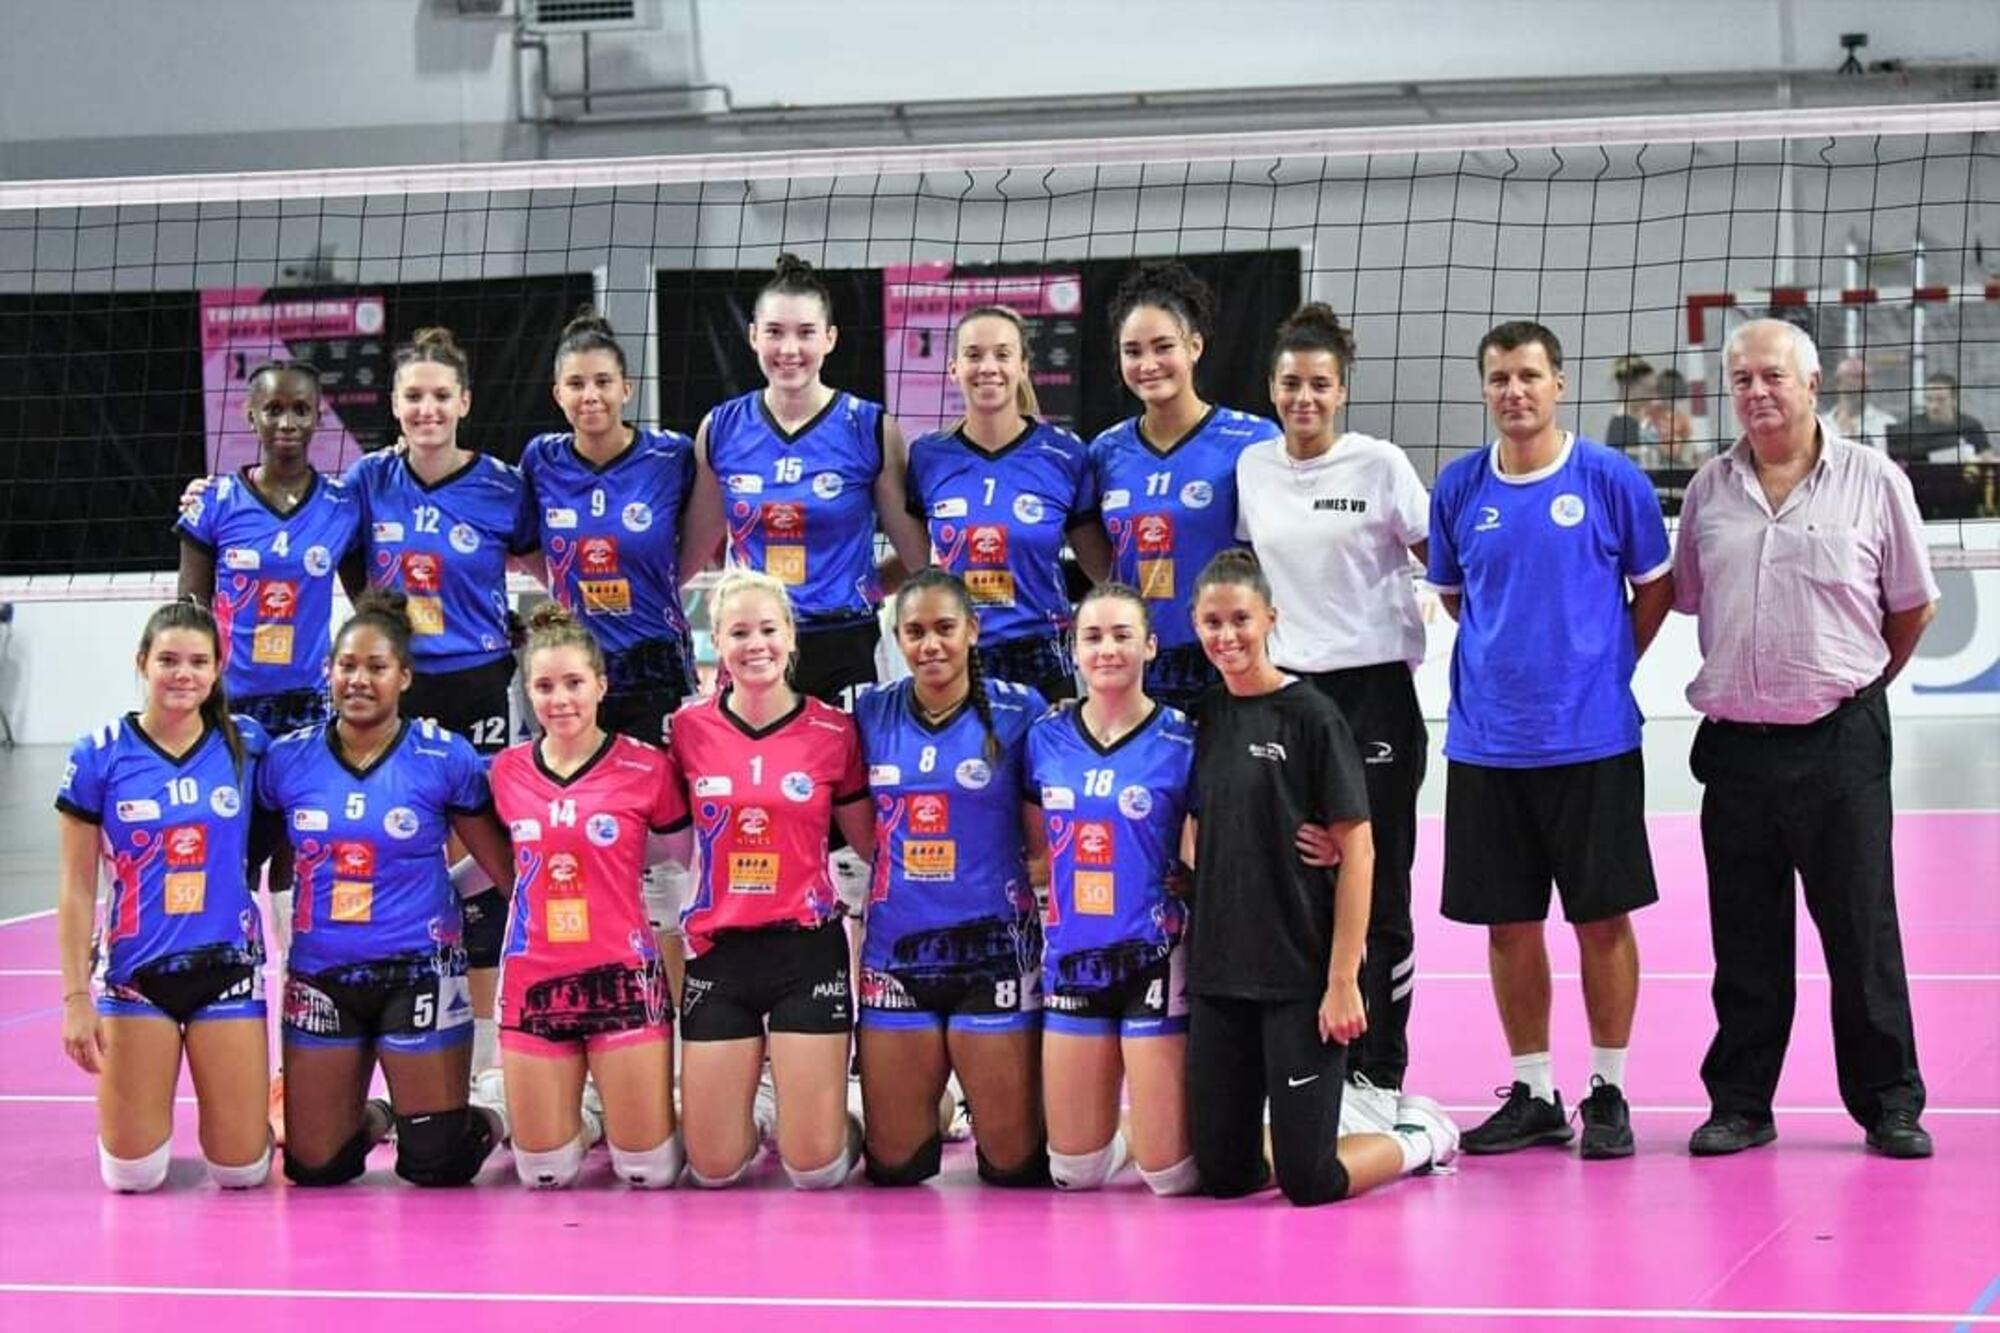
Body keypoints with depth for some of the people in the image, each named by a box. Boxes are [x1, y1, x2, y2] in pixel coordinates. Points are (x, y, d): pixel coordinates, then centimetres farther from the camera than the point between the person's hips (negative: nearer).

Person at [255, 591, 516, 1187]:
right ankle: (370, 1119, 37)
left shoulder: (445, 758, -5)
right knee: (314, 1167, 4)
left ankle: (486, 1124, 32)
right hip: (320, 978, 3)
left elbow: (506, 869, 0)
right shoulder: (287, 759, 1)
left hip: (417, 975, -2)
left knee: (437, 1165, -2)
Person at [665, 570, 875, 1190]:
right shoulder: (689, 729, -1)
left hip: (808, 948, -1)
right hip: (718, 952, 1)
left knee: (816, 1168, -4)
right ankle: (743, 1122, 36)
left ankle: (840, 1129, 30)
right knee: (713, 1169, 2)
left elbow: (871, 842, 9)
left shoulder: (833, 731, -2)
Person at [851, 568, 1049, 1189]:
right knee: (894, 1164, 4)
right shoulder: (872, 713, 5)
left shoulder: (1017, 711, -4)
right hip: (896, 950, 3)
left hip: (993, 948, -2)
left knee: (1012, 1161, -1)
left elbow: (1044, 837, 0)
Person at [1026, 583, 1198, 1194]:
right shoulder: (1046, 737, 4)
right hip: (1072, 958, 4)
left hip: (1154, 960, -4)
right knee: (1074, 1171, 6)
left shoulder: (1180, 741, -7)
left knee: (1170, 1176, -5)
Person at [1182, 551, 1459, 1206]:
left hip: (1301, 976, -5)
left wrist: (1342, 981, -14)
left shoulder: (1311, 716, -8)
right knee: (1223, 1173, 4)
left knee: (1309, 1182, -6)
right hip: (1218, 974, 6)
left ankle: (1421, 1134, 21)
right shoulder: (1202, 717, 8)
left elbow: (1357, 851, -10)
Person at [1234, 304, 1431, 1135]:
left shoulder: (1380, 465, -5)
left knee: (1375, 893, 0)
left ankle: (1378, 1076, 7)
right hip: (1283, 690, 4)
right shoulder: (1250, 469, 6)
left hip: (1373, 691, -4)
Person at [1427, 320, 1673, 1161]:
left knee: (1602, 917, 2)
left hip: (1591, 737, -3)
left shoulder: (1611, 479, -4)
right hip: (1486, 739, 3)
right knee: (1509, 923, 7)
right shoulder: (1459, 487, 4)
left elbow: (1655, 588, 6)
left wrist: (1603, 666, 2)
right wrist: (1507, 656, 8)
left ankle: (1608, 1093, 11)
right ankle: (1532, 1095, 17)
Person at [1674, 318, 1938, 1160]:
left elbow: (1912, 608, 7)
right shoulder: (1710, 491, 7)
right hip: (1735, 743, 3)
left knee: (1862, 932, 1)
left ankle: (1890, 1103, 10)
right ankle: (1740, 1102, 16)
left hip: (1840, 743, -3)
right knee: (1745, 938, 8)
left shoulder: (1873, 482, -2)